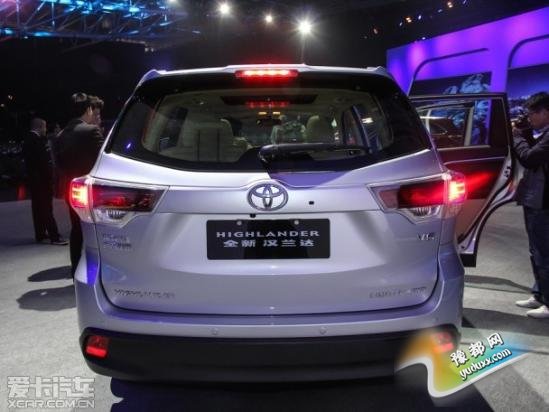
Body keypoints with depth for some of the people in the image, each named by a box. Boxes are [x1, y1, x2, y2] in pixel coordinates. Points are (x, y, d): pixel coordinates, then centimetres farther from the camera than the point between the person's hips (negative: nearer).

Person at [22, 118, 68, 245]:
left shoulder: (28, 139, 11)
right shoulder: (37, 140, -18)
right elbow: (43, 160, -21)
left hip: (33, 178, 10)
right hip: (41, 179, -10)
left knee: (38, 206, 14)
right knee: (46, 207, -9)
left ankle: (40, 234, 22)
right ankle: (54, 236, -9)